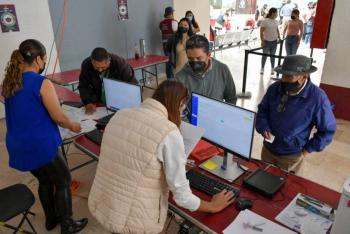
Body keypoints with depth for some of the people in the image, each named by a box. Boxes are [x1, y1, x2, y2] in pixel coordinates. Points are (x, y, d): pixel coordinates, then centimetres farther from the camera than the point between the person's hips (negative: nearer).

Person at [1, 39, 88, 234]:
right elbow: (59, 118, -15)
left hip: (17, 145, 8)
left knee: (44, 181, 25)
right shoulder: (42, 83, -18)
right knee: (63, 182, 12)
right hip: (40, 145, -8)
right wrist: (73, 126, 5)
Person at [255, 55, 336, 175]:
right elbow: (262, 110, 5)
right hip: (267, 149, 4)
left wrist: (308, 149, -8)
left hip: (291, 156, -4)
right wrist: (264, 128, -12)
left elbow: (327, 130, -10)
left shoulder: (317, 98, -21)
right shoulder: (275, 88, -9)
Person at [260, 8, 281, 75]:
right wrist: (262, 41, -16)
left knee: (272, 56, 10)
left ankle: (272, 69, 20)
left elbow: (277, 30, 19)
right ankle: (262, 69, 20)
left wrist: (279, 38, 12)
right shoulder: (265, 21, -10)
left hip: (274, 41, 5)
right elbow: (261, 31, -12)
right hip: (266, 41, -5)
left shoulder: (276, 21, 9)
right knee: (265, 55, 5)